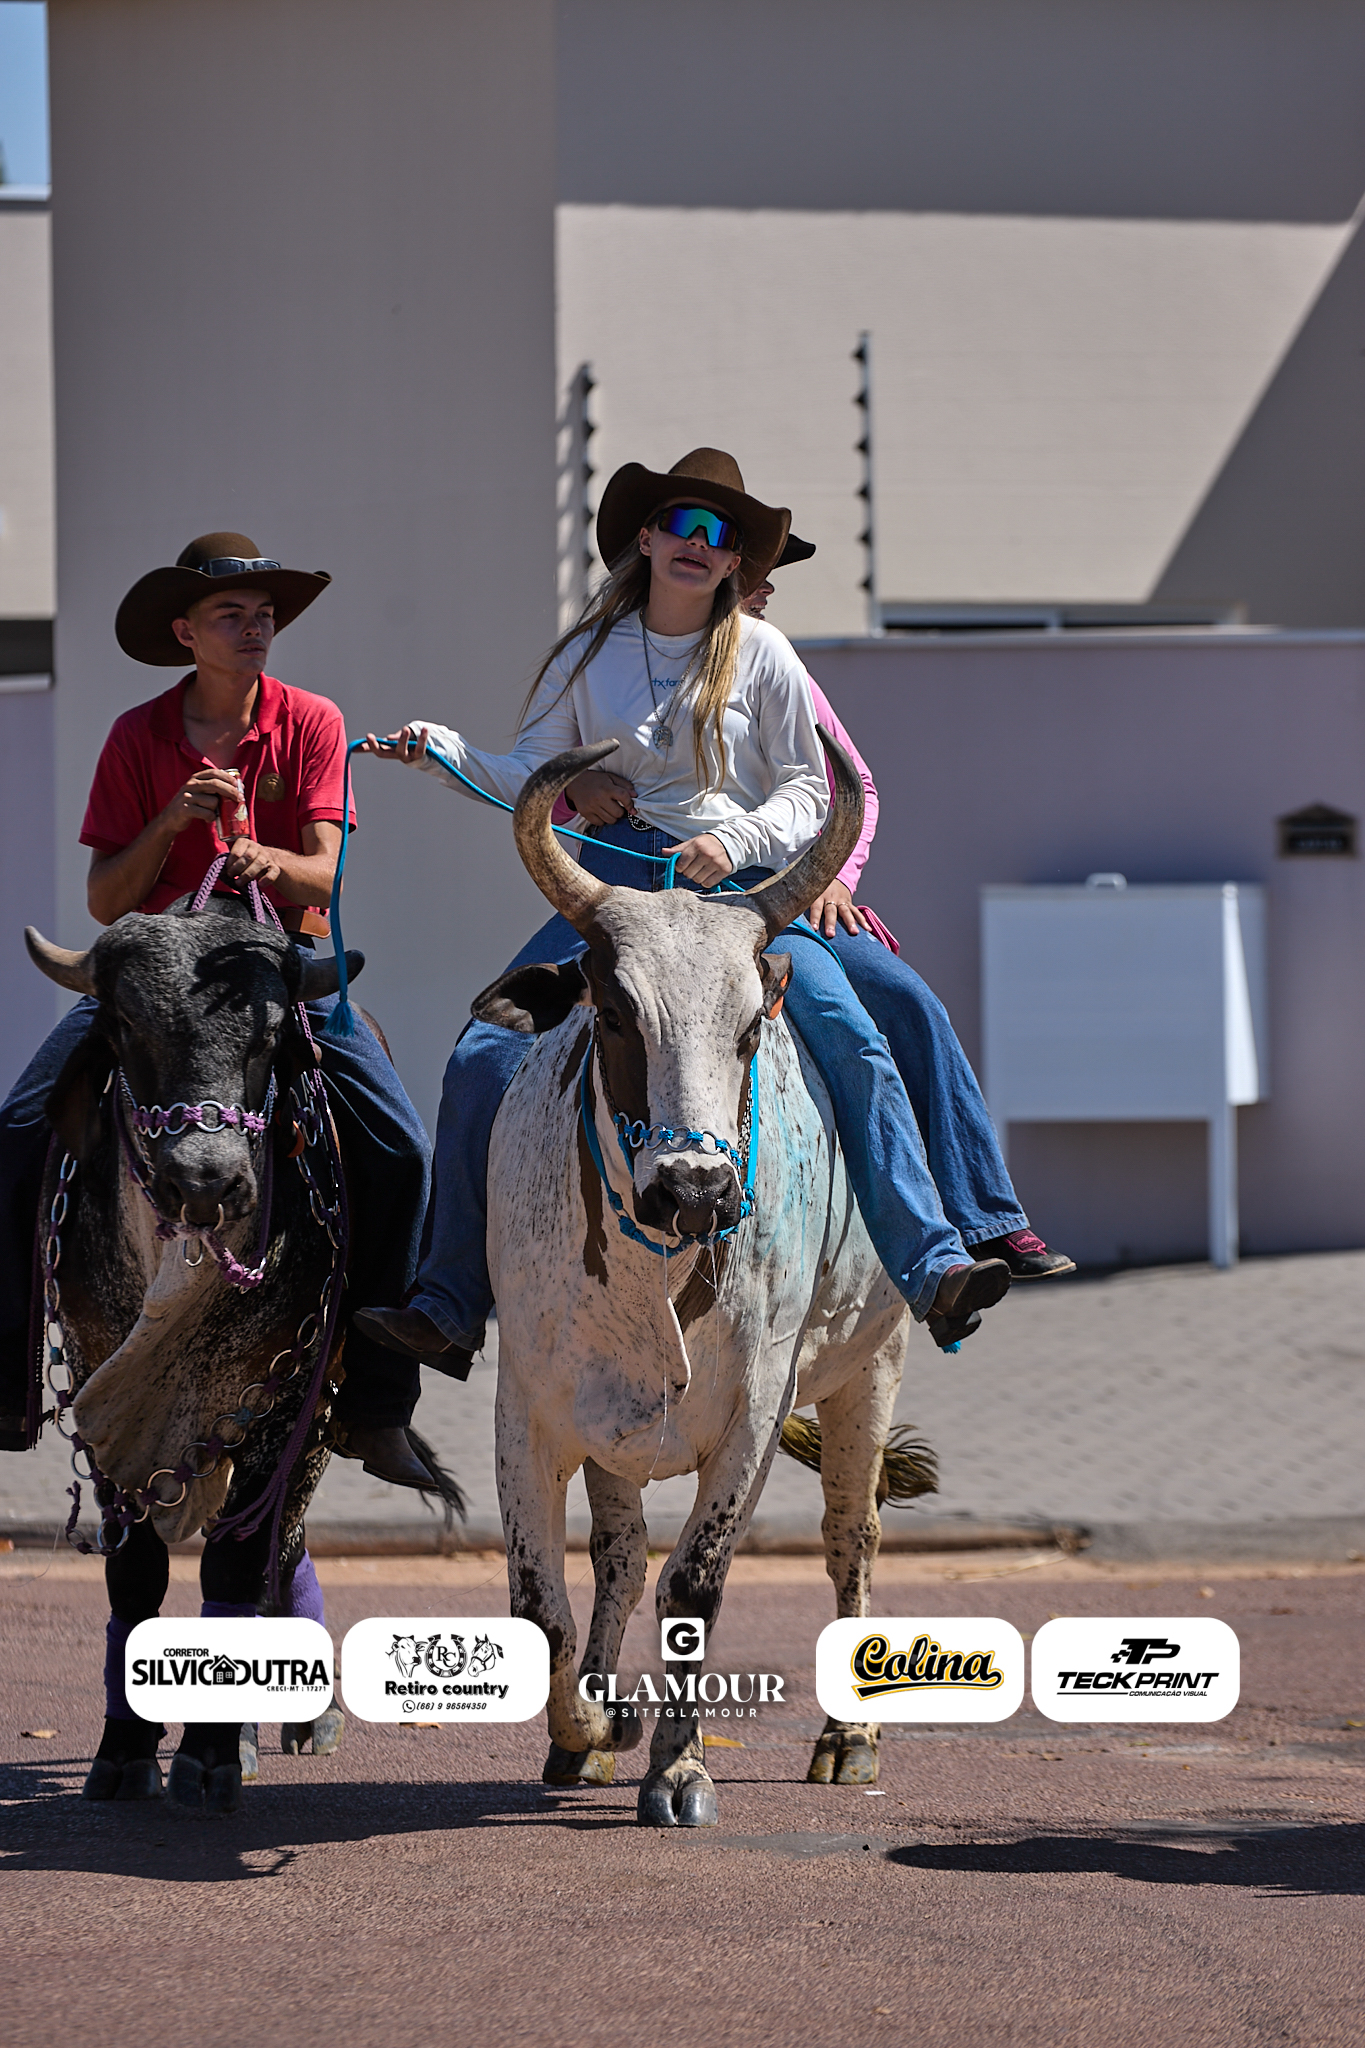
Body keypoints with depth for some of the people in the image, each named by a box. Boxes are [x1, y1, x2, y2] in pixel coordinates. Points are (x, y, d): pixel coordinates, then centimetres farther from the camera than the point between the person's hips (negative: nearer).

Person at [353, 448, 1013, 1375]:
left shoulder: (760, 652, 2)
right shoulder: (592, 652, 8)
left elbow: (807, 791, 2)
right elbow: (531, 774, 9)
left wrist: (736, 841, -15)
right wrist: (444, 750, -8)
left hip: (742, 883, -2)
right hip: (618, 878, 2)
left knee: (854, 1043, -24)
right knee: (485, 1056, -13)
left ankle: (930, 1268, -23)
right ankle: (450, 1304, -6)